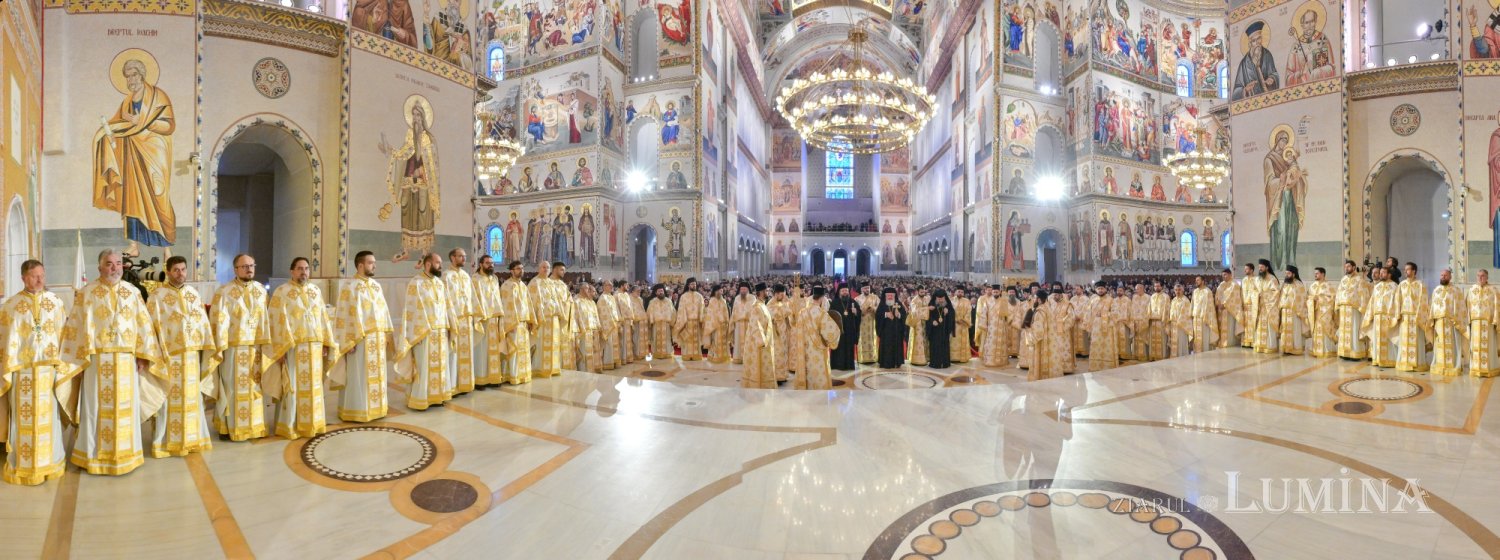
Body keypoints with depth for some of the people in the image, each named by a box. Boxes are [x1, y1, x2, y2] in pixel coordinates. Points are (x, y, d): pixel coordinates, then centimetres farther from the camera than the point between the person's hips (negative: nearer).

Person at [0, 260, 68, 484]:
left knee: (49, 416, 8)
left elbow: (64, 334, 5)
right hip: (23, 370, -1)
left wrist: (61, 365, 1)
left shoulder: (56, 302, 4)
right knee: (24, 418, 3)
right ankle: (23, 466, 15)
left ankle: (50, 462, 19)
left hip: (49, 369, 1)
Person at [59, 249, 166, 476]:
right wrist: (80, 357, -8)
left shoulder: (132, 292, 7)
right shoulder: (86, 293, 0)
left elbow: (144, 324, 6)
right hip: (97, 359, -2)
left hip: (126, 360, 2)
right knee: (97, 406, 3)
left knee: (126, 406, 8)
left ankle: (124, 453, 19)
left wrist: (143, 355, 1)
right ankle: (93, 456, 15)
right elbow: (75, 327, -2)